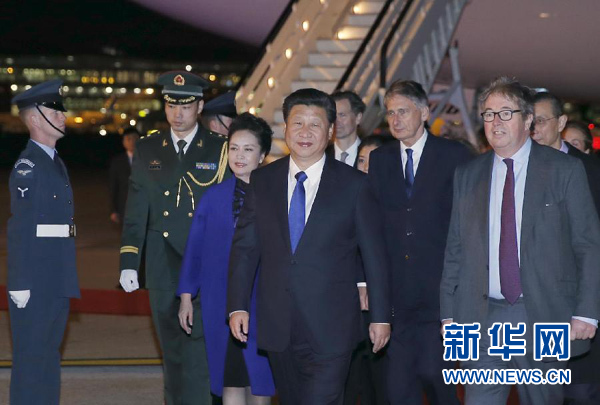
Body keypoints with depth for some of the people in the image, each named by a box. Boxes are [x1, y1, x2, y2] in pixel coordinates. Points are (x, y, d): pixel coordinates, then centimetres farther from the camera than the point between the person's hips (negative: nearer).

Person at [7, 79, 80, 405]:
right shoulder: (27, 166, -12)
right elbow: (20, 228, -16)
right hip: (36, 280, -9)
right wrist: (20, 283, -19)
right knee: (31, 356, -2)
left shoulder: (56, 163, 15)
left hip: (58, 280, 9)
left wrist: (67, 279, 15)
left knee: (49, 353, 15)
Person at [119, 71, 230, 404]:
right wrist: (129, 264, 1)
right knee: (172, 350, 11)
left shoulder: (220, 150, 1)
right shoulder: (148, 151, 9)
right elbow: (136, 211, 8)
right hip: (163, 267, 3)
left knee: (198, 350, -10)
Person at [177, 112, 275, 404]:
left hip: (262, 303, -1)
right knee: (230, 381, 3)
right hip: (220, 302, 1)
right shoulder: (214, 197, 3)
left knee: (260, 379, 9)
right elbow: (194, 248, 7)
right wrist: (186, 297, 5)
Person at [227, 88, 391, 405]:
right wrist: (237, 305, 0)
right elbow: (244, 246, 7)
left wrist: (381, 316, 0)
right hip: (277, 326, 3)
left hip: (330, 329, -3)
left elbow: (374, 254, 0)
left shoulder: (354, 185, -2)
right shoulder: (262, 181, 6)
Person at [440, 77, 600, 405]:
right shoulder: (467, 176, 9)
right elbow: (455, 250, 11)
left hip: (544, 315, -2)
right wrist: (449, 313, 5)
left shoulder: (564, 170, 0)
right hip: (484, 318, 2)